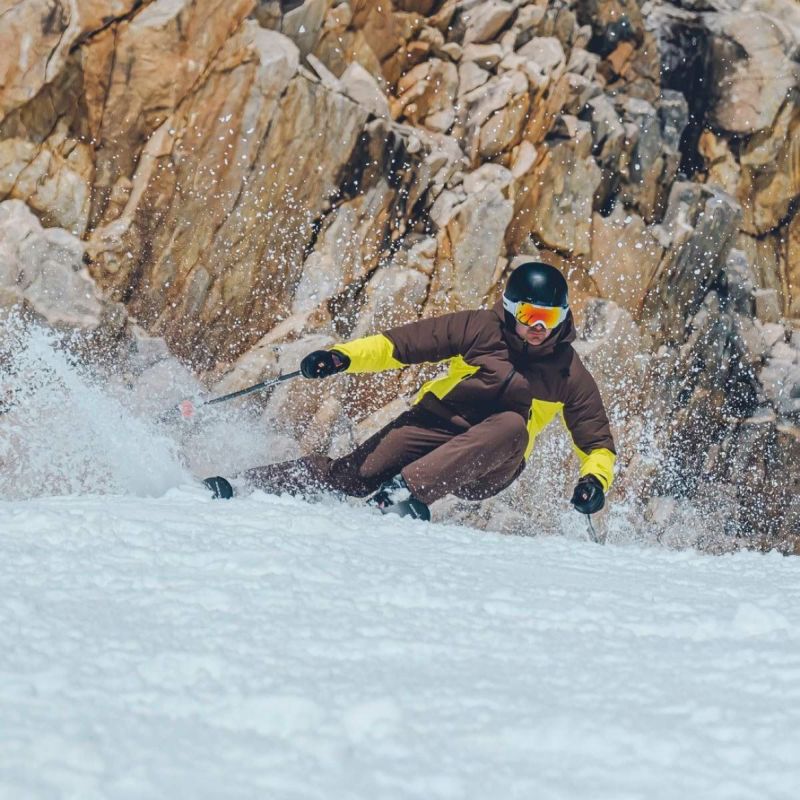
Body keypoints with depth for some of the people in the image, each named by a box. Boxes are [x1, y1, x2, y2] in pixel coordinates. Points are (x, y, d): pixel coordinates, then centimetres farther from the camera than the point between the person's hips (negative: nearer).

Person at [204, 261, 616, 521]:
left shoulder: (568, 375, -1)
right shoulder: (481, 329, -4)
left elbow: (598, 442, 7)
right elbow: (403, 343, -5)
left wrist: (595, 479, -15)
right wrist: (343, 357, -19)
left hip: (486, 468, 0)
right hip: (434, 424, 0)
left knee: (511, 425, -35)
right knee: (357, 473, -22)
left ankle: (405, 490, -44)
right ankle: (242, 484, -14)